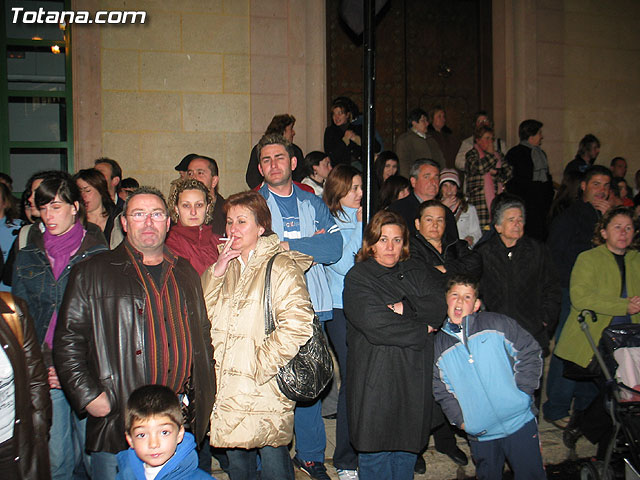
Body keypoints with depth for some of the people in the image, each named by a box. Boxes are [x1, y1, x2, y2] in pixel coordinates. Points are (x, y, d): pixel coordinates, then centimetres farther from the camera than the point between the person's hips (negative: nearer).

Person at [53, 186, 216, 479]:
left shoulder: (185, 274, 14)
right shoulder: (92, 273, 1)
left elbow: (203, 335, 19)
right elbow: (67, 341, -3)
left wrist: (206, 394, 10)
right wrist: (89, 397, -12)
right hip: (117, 422, -3)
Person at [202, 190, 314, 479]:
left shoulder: (280, 266, -10)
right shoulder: (228, 266, 13)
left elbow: (297, 325, -20)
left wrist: (258, 365, -17)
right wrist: (216, 272, -5)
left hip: (264, 390, -6)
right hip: (227, 386, 6)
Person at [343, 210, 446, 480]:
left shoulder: (418, 273, 14)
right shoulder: (357, 278, -3)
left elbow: (439, 306, -2)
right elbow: (375, 325, -16)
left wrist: (404, 307, -16)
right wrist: (423, 330, -8)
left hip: (414, 376, 5)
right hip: (375, 377, -4)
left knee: (408, 445, 13)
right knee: (376, 451, 3)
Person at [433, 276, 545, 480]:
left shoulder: (496, 324, -3)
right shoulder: (438, 346, 3)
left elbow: (530, 352, 1)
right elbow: (441, 390, 8)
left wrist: (522, 391, -6)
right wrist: (460, 419, -2)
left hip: (519, 421, -2)